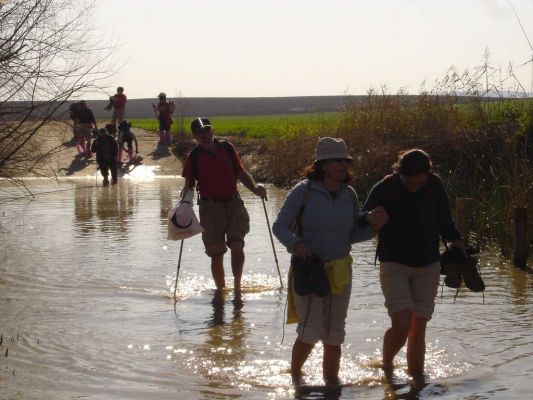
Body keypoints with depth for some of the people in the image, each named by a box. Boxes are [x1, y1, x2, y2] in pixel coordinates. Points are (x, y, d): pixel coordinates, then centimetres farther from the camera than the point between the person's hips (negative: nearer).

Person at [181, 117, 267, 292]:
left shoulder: (227, 148, 5)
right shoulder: (194, 157, 0)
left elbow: (241, 173, 11)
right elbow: (189, 184, 3)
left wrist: (255, 189, -4)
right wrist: (186, 193, -18)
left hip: (233, 204, 1)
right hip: (210, 207, -1)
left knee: (237, 246, -14)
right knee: (216, 255, 4)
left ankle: (237, 286, 4)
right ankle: (221, 291, 19)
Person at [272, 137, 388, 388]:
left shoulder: (349, 195, 2)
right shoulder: (303, 191, -11)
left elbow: (352, 235, 8)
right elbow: (279, 226, -7)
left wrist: (371, 225, -11)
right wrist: (295, 243, -25)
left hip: (339, 271, 4)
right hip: (307, 270, -4)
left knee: (334, 334, 12)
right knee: (310, 332, -10)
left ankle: (332, 381, 29)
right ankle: (295, 373, 18)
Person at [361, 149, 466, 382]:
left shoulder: (435, 186, -4)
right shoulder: (384, 190, -13)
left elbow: (444, 221, 10)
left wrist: (456, 240, -4)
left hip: (428, 266, 3)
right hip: (394, 265, -3)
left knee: (418, 327, 4)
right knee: (401, 325, -15)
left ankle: (417, 376, 19)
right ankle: (386, 367, 13)